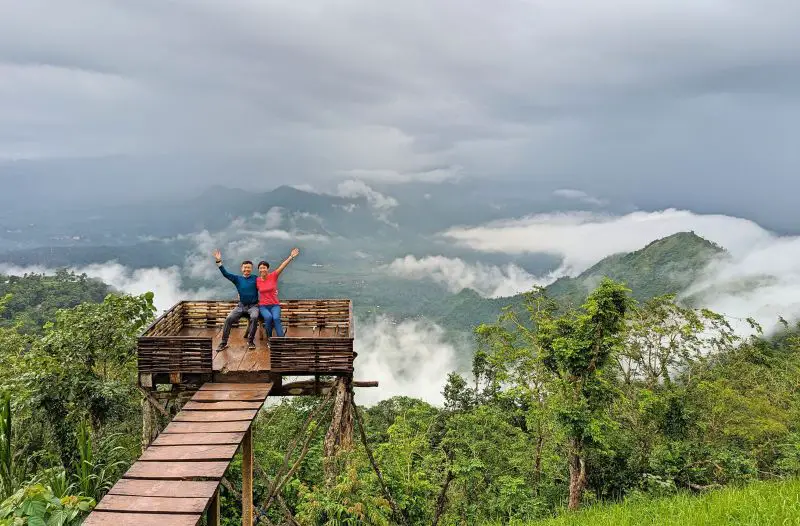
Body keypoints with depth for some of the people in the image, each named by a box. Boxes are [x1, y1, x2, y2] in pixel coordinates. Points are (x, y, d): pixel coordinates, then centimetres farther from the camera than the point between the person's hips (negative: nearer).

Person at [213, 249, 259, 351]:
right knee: (229, 318, -19)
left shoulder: (256, 279, 3)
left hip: (253, 306, -2)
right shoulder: (237, 279, 7)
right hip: (241, 306, 3)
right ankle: (223, 342, -10)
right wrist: (219, 261, -10)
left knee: (254, 317, -34)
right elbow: (225, 273, -1)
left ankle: (250, 341, -21)